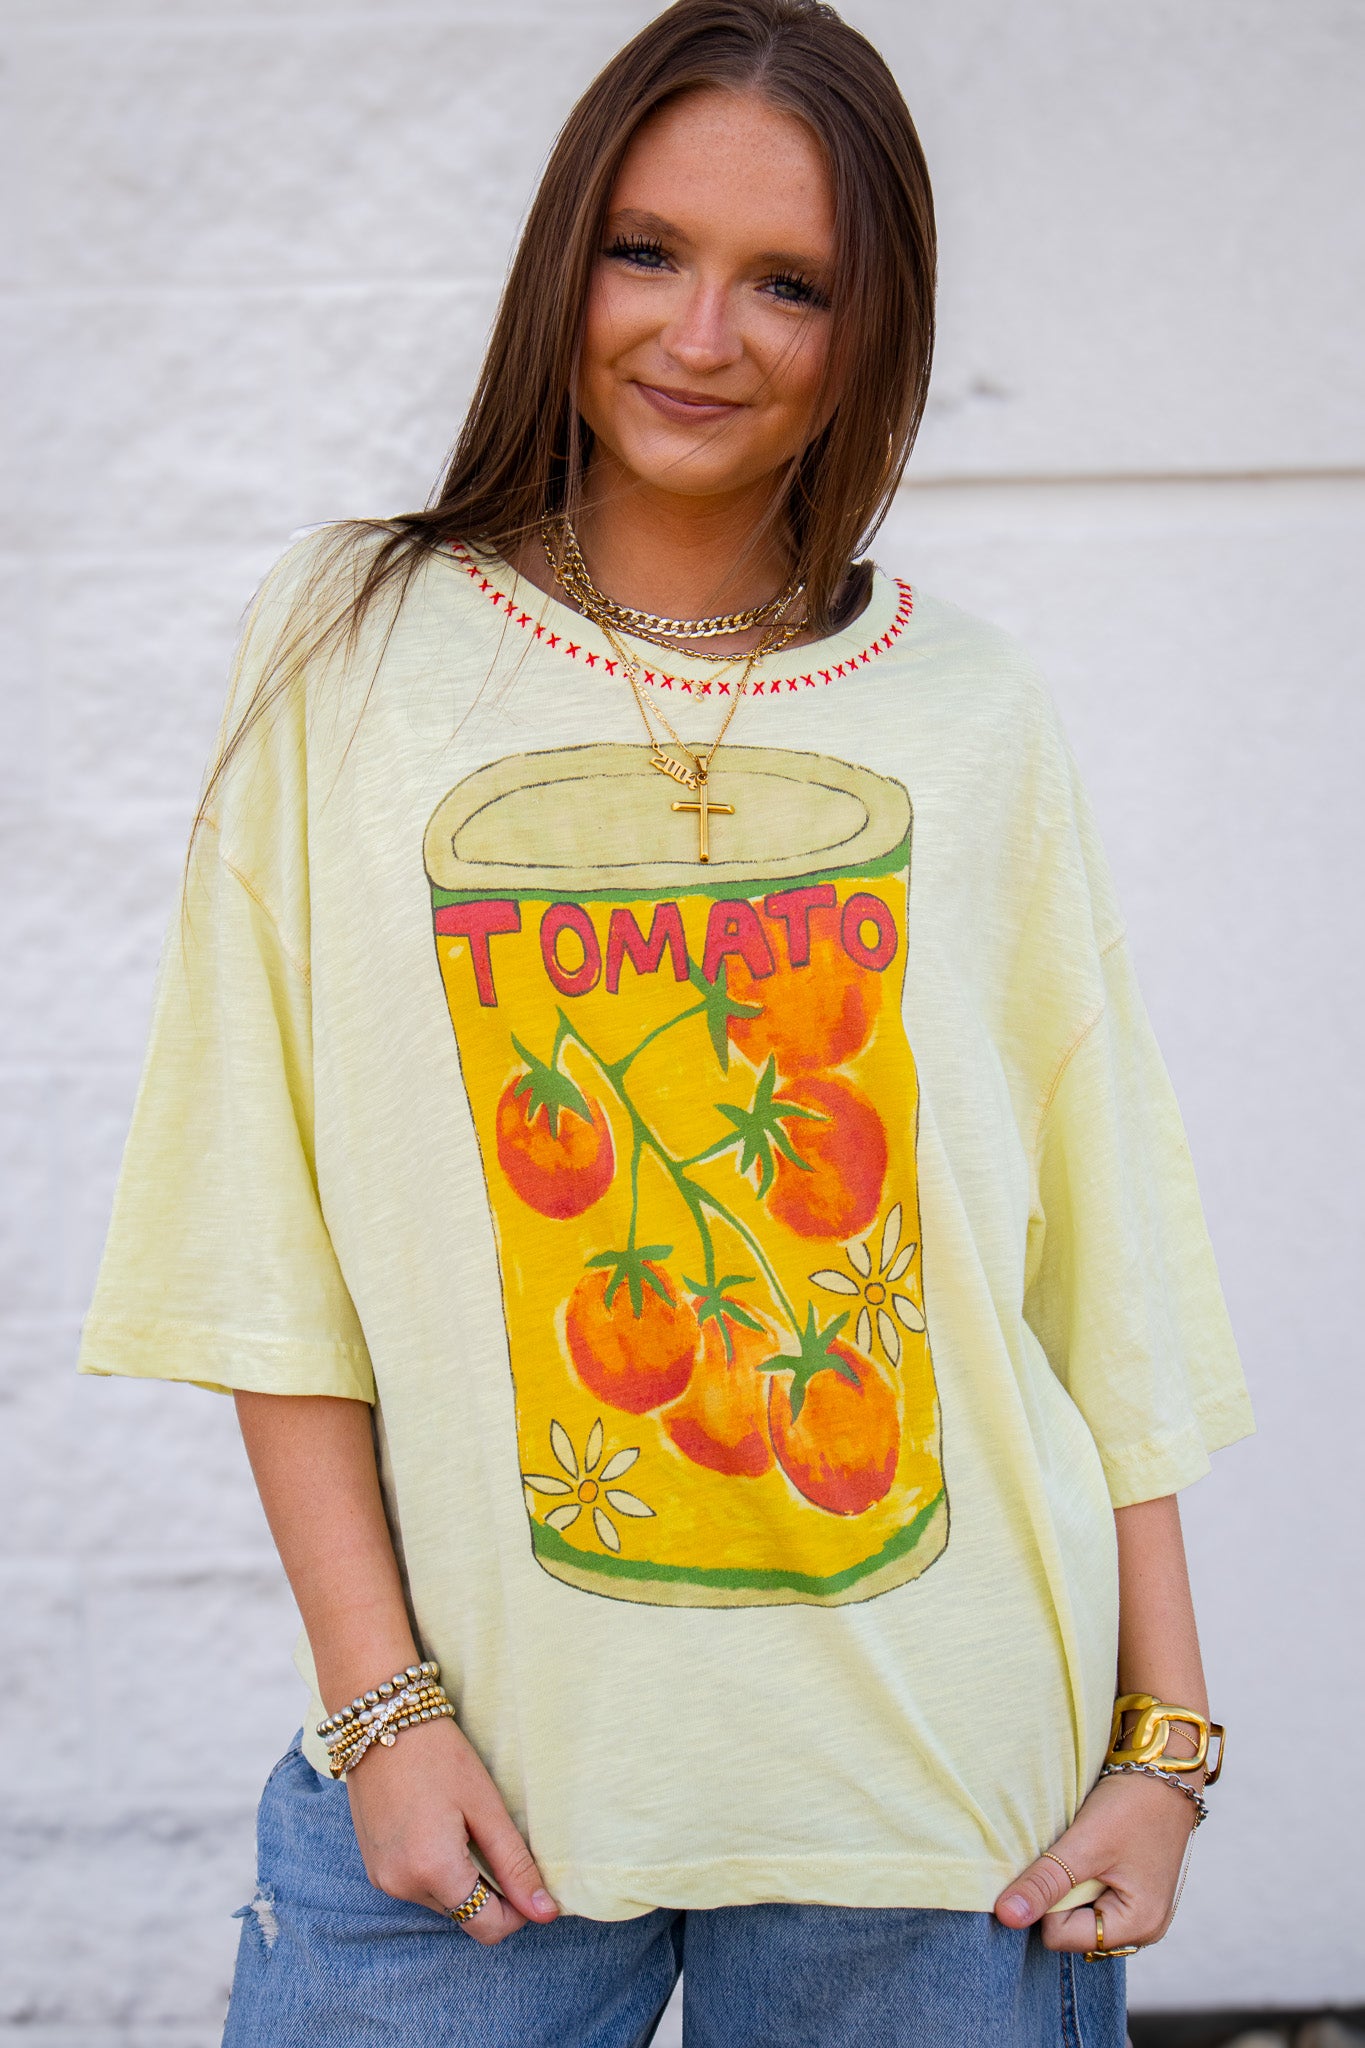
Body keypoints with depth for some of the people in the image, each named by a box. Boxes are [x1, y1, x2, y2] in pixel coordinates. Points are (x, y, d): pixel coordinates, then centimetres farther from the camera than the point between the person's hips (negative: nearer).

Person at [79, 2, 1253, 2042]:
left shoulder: (973, 719, 4)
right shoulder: (354, 647, 1)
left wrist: (1167, 1739, 0)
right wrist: (379, 1700, -8)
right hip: (485, 1759, 0)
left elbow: (1109, 1272, 4)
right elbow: (270, 1249, -2)